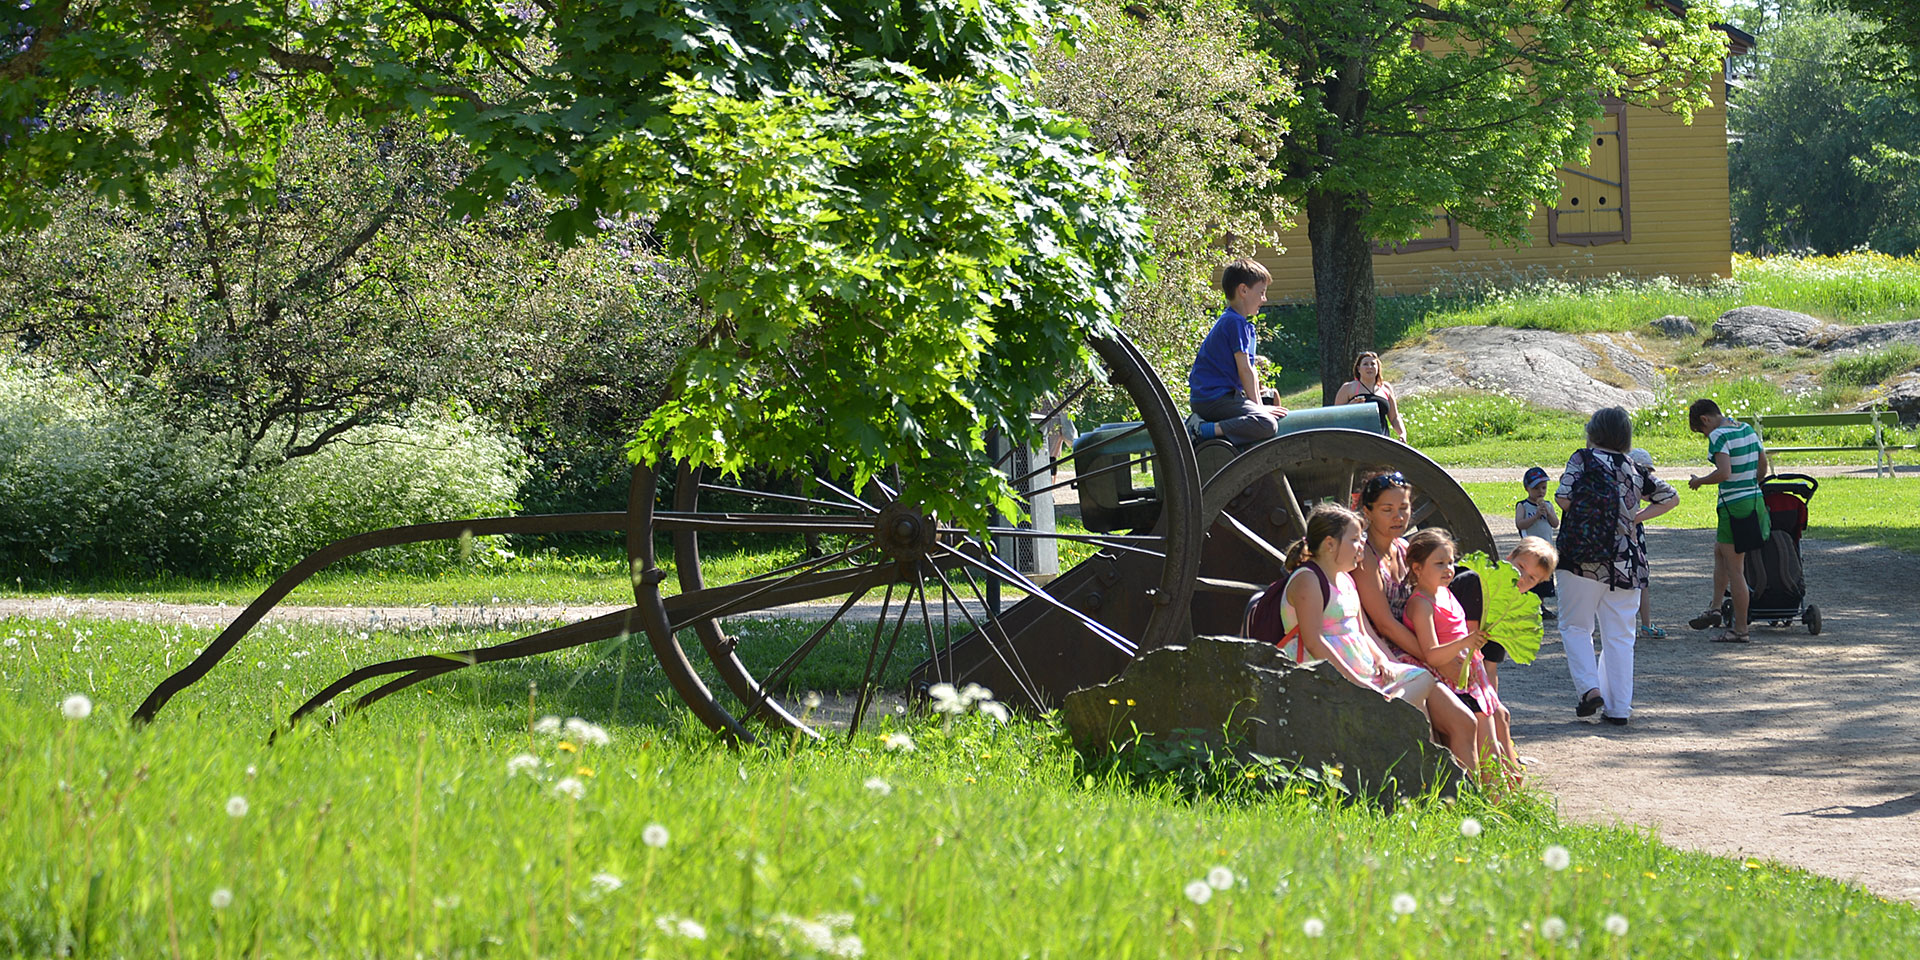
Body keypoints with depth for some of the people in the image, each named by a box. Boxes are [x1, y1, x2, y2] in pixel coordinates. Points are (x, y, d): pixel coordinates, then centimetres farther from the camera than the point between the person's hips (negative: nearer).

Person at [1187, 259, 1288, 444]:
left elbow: (1249, 371, 22)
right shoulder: (1235, 323, -10)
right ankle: (1204, 430, -26)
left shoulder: (1237, 322, 22)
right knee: (1267, 425, -27)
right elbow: (1244, 370, -12)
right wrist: (1258, 406, -5)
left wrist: (1260, 406, 15)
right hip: (1214, 398, -11)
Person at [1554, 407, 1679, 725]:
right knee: (1619, 636, 7)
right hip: (1625, 563, 4)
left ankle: (1589, 687, -9)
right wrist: (1635, 518, 15)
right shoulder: (1635, 470, 11)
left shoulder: (1583, 458, -1)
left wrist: (1584, 512, 10)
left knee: (1575, 627, 9)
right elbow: (1670, 497, 16)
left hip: (1581, 556, -4)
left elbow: (1563, 498, -10)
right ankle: (1618, 707, 5)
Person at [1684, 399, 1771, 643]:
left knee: (1734, 568, 0)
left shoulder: (1718, 436, -15)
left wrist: (1699, 481, -9)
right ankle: (1715, 608, 26)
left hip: (1734, 505, -9)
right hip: (1755, 500, 9)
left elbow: (1724, 473, -26)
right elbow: (1763, 466, 16)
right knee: (1719, 551, 26)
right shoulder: (1747, 430, 10)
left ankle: (1740, 629, 5)